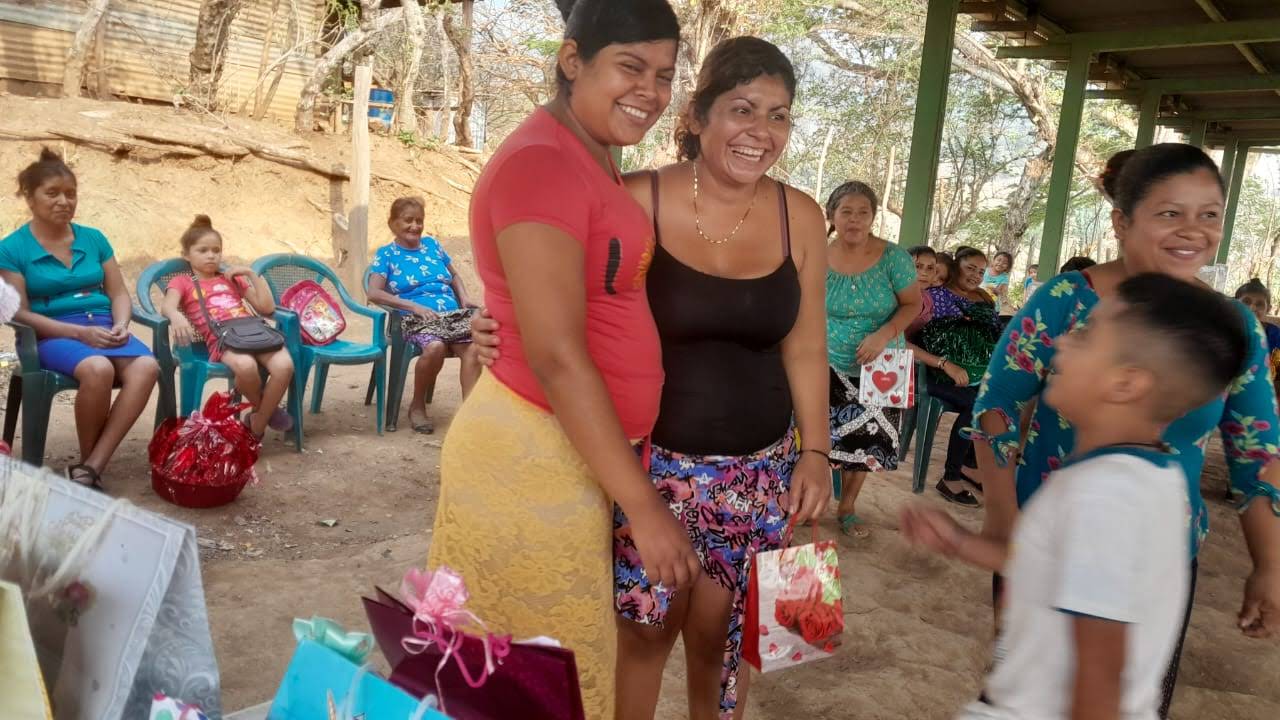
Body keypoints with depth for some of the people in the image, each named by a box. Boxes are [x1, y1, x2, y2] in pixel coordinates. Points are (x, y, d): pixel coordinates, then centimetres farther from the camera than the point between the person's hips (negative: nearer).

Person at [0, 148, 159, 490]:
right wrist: (80, 332, -17)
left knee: (146, 366, -31)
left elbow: (119, 293, 14)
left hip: (105, 329, 4)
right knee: (98, 369, -38)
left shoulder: (94, 238, 14)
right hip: (54, 334, -4)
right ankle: (88, 460, -13)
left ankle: (90, 468, -28)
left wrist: (120, 326, -8)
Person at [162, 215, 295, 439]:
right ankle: (267, 410, -8)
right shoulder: (182, 282, 20)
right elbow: (168, 306, -4)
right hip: (221, 340, -3)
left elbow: (267, 307, 20)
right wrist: (176, 316, -28)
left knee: (284, 365, -30)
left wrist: (251, 274, 14)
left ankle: (257, 424, -11)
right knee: (245, 366, -40)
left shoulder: (232, 277, 30)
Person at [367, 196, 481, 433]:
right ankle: (417, 405, -12)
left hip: (453, 314, 3)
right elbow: (374, 293, -2)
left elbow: (454, 276, 32)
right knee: (435, 347, -37)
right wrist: (414, 306, -13)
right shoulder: (387, 253, 10)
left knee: (474, 348, -31)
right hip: (416, 319, -3)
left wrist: (464, 298, 10)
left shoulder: (432, 244, 21)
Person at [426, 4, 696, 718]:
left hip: (581, 447, 9)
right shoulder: (541, 161, -18)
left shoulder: (592, 162, 11)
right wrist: (645, 504, -19)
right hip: (534, 454, -9)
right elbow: (555, 357, -23)